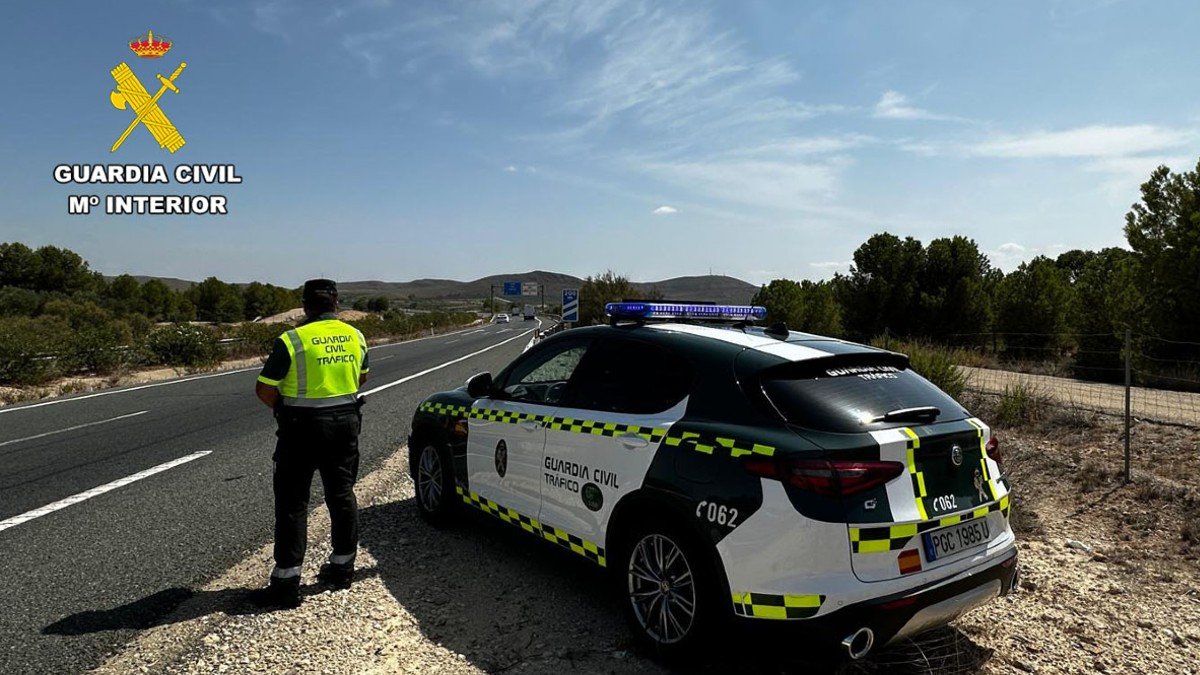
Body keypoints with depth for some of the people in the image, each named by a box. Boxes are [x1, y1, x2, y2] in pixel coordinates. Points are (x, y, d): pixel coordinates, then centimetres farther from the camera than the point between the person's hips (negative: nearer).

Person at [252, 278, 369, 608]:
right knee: (342, 495, 15)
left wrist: (284, 408, 6)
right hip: (346, 423, 5)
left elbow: (264, 389, -11)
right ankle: (343, 566, 25)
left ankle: (287, 580, 6)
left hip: (303, 427, -5)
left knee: (291, 502, 3)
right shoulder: (355, 336, 3)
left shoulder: (292, 340, -14)